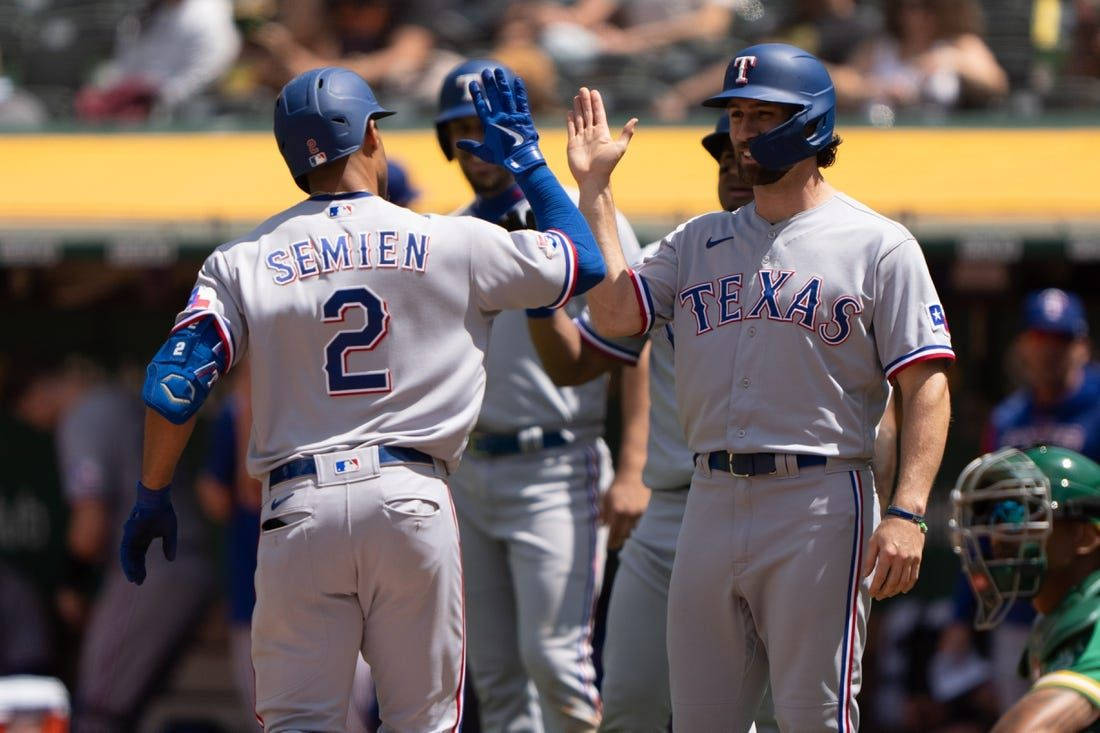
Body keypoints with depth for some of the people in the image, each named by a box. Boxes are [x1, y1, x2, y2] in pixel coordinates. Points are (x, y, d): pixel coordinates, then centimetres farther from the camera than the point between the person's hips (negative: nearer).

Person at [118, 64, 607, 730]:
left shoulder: (244, 262, 5)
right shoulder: (454, 244, 4)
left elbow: (175, 381, -2)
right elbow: (585, 262, 15)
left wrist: (152, 497, 9)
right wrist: (527, 157, 25)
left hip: (298, 506, 0)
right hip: (412, 499, 0)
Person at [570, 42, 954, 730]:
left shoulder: (879, 245, -1)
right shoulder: (698, 241, 16)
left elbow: (927, 386, -7)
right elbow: (614, 312, 2)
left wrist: (907, 514, -19)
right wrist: (594, 189, 4)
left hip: (820, 501, -6)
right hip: (712, 501, 6)